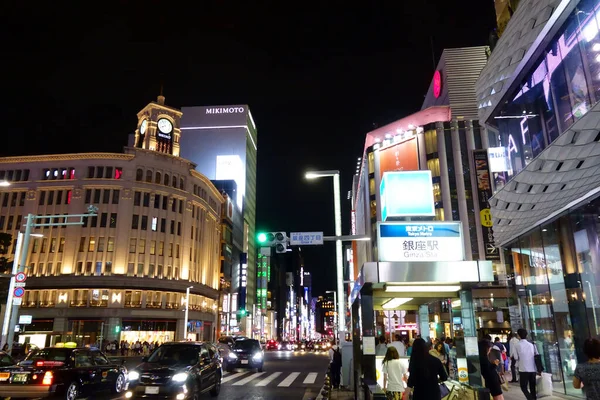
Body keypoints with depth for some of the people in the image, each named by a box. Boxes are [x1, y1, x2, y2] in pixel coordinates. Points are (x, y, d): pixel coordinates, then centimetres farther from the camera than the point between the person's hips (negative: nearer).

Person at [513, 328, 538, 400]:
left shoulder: (517, 345, -6)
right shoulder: (531, 345, 5)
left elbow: (516, 358, -7)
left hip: (523, 369, -4)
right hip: (533, 369, 4)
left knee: (524, 387, 5)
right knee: (533, 387, 15)